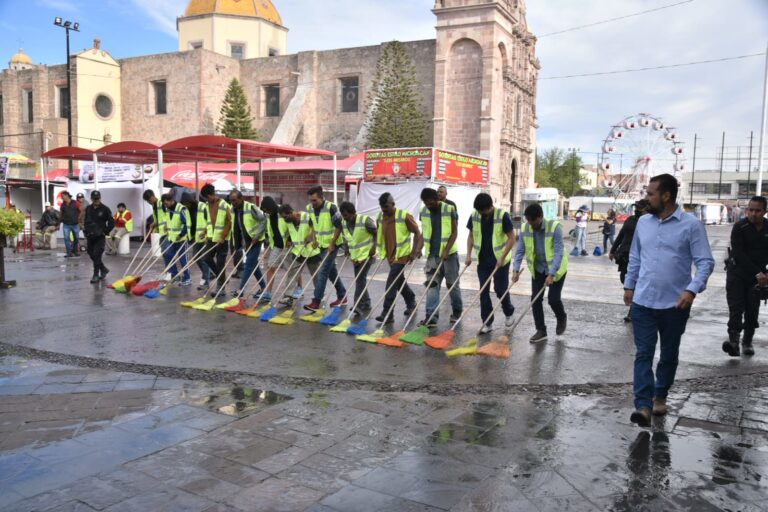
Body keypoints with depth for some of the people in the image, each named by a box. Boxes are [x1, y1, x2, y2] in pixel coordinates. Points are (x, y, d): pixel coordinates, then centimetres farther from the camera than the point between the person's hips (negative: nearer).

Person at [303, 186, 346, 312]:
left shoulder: (331, 207, -19)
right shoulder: (309, 208, 0)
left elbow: (338, 226, -15)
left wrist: (332, 243, -17)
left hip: (331, 244, -7)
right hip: (321, 245, 7)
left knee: (323, 272, -10)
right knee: (332, 271, 14)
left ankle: (316, 301, -9)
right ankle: (342, 296, 26)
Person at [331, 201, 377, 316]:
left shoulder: (365, 220, -20)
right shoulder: (343, 224, -1)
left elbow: (377, 233, -12)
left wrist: (374, 248, -18)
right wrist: (347, 249, 5)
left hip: (367, 254, -7)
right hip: (355, 256, 7)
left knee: (360, 279, -15)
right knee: (359, 280, 11)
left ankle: (359, 305, -13)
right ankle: (366, 304, 24)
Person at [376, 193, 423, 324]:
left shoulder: (404, 216, -15)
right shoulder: (380, 217, 2)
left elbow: (417, 233, -10)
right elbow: (378, 234, 17)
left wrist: (415, 252, -16)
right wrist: (377, 250, 11)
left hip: (401, 255, -7)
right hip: (390, 255, 7)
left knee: (391, 283, -13)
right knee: (399, 281, 18)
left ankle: (387, 313, -9)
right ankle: (411, 302, 40)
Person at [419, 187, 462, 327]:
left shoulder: (450, 210, -9)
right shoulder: (423, 212, 3)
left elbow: (454, 232, -10)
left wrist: (446, 250, -18)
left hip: (449, 253, -3)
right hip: (432, 255, 3)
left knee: (452, 284, 7)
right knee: (432, 284, -2)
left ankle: (457, 311, 26)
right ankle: (431, 317, -3)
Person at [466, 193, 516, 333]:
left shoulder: (502, 216, -16)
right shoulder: (474, 216, -3)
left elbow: (511, 238, -13)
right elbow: (471, 236, 8)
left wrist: (502, 257, -18)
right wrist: (469, 255, -2)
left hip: (500, 260, -4)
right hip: (483, 260, 4)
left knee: (500, 289, 2)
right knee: (483, 291, 3)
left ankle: (509, 313, 30)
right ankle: (487, 322, 11)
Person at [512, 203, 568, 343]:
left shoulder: (554, 227, -26)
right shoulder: (525, 229, -12)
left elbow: (558, 252, -27)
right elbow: (520, 251, -7)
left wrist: (551, 274, -33)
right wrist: (516, 269, -19)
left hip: (556, 269, -4)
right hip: (538, 269, 4)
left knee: (553, 299, -6)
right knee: (535, 299, -2)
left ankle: (562, 318, 26)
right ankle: (541, 331, 8)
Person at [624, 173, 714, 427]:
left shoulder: (691, 224, -9)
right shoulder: (643, 222, 5)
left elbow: (705, 262, -10)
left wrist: (692, 290, -22)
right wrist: (629, 285, 16)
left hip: (674, 304, -3)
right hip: (643, 302, 3)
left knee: (669, 354, 14)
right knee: (643, 353, -4)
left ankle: (660, 395, 32)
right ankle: (643, 405, -5)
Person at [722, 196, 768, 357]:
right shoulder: (739, 227, -10)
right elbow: (738, 254, -15)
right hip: (737, 272, -3)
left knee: (752, 310, 5)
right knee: (735, 307, -12)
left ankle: (747, 342, 16)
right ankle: (733, 340, -19)